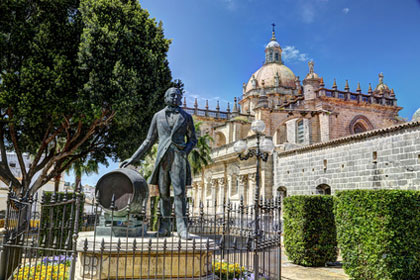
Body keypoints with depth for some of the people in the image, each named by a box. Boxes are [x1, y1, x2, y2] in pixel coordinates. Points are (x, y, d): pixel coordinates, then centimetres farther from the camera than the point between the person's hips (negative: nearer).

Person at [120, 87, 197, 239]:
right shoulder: (158, 116, 11)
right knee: (163, 192, 4)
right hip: (162, 157, 1)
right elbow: (149, 141, 13)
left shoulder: (186, 117, 10)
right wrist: (133, 158, 9)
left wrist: (186, 150, -8)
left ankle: (182, 228, -5)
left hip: (179, 157, -1)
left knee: (179, 192, -9)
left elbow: (192, 139, 14)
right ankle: (164, 227, 12)